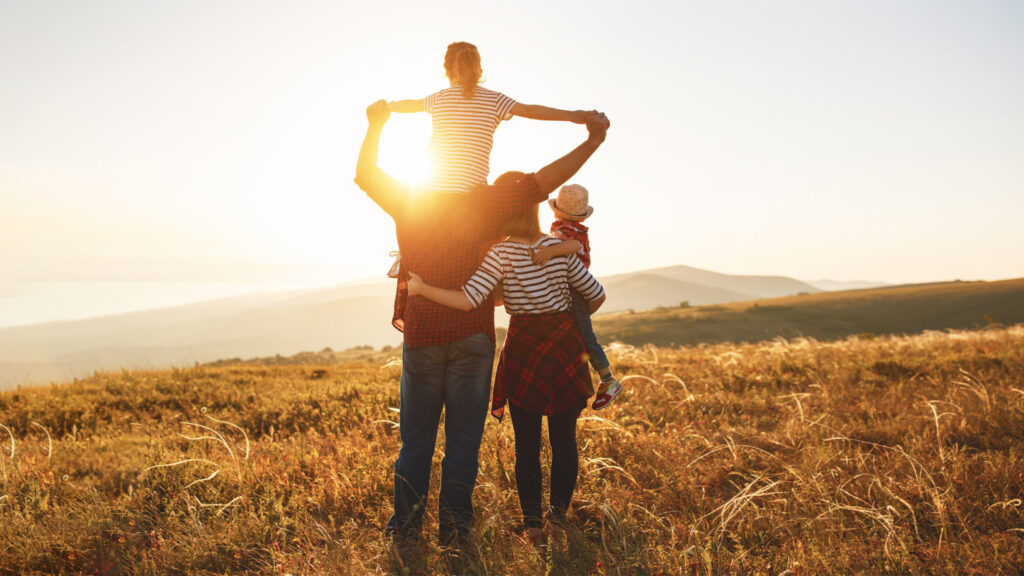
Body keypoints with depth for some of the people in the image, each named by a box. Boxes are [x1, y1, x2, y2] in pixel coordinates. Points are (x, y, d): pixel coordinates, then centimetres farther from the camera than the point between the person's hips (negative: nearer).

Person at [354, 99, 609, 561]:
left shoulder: (407, 203, 2)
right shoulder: (483, 204, -5)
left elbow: (364, 174, 19)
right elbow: (541, 182, -9)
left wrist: (376, 125, 26)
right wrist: (592, 141, -6)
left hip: (421, 337, 2)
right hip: (472, 336, -1)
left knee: (416, 440, 11)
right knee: (463, 440, 8)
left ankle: (406, 533, 16)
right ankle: (454, 532, 14)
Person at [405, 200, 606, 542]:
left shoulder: (501, 254, -10)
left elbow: (467, 301, -22)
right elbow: (596, 295, 7)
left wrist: (421, 288, -12)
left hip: (525, 349, -2)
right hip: (566, 344, 3)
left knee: (527, 444, 9)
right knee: (564, 439, 12)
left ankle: (533, 523, 13)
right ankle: (559, 515, 19)